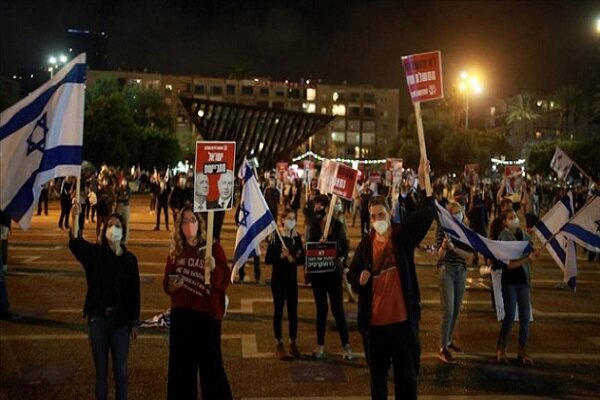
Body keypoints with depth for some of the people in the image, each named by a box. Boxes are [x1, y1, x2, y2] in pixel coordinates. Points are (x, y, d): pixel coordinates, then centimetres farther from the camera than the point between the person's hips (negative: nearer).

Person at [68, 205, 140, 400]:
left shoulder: (129, 259, -2)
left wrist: (135, 322, 2)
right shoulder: (94, 253, -3)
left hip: (121, 320, 0)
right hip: (98, 319, 0)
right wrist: (75, 218, -41)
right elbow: (75, 244, -24)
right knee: (101, 370, 12)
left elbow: (134, 292, 2)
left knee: (120, 371, 9)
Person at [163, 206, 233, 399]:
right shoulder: (175, 251, 7)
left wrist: (214, 269, -30)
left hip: (207, 313, -4)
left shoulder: (213, 247, -4)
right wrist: (171, 286, -7)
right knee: (181, 365, 11)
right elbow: (166, 282, 15)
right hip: (181, 314, 4)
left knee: (211, 365, -1)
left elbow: (225, 281, -11)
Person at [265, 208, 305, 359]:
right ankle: (279, 344, 15)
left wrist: (294, 258, -17)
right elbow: (268, 259, -11)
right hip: (278, 279, -3)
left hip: (292, 278, 3)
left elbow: (302, 259, 4)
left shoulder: (297, 237, 2)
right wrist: (282, 256, -25)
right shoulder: (275, 237, -9)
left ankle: (293, 343, 20)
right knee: (278, 311, 5)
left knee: (293, 311, 7)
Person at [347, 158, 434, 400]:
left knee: (407, 374, 9)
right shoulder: (365, 245, 3)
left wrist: (423, 184, -29)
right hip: (374, 321, 2)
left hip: (403, 318, -2)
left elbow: (426, 215, -17)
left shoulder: (404, 236, -2)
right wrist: (360, 279, -12)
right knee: (377, 373, 16)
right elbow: (351, 275, 11)